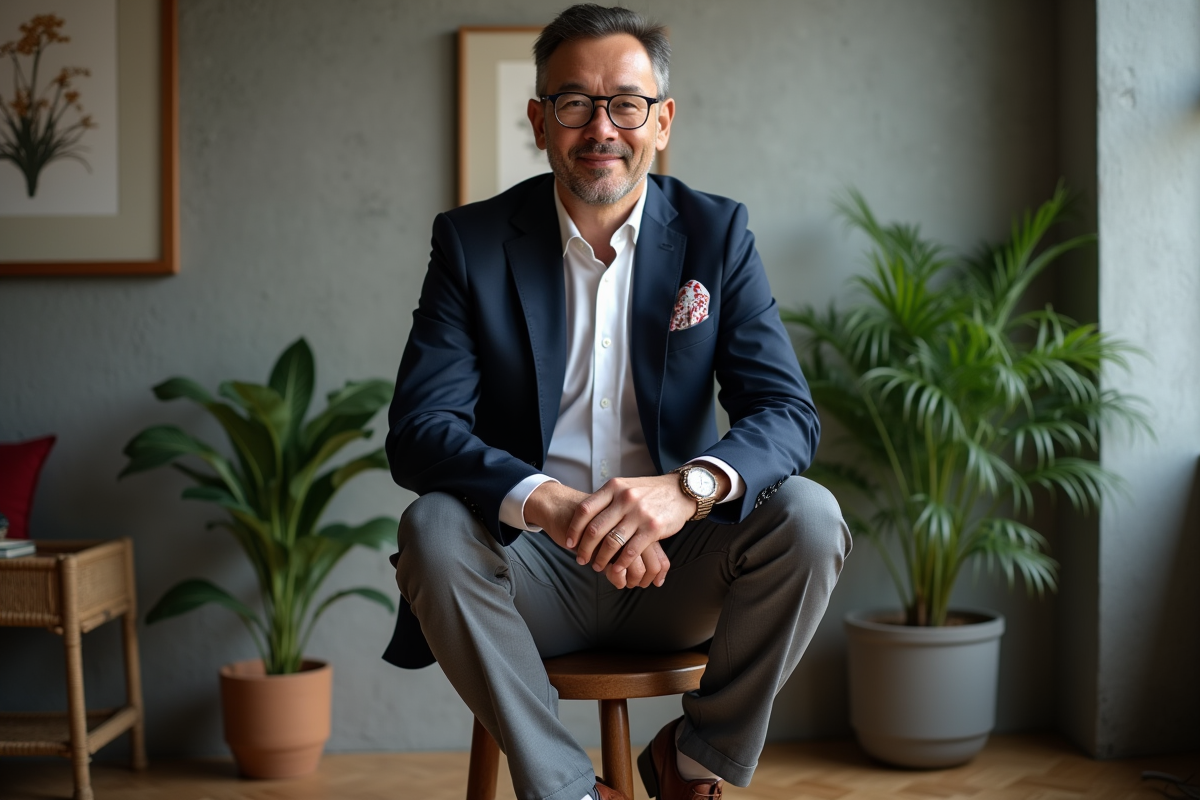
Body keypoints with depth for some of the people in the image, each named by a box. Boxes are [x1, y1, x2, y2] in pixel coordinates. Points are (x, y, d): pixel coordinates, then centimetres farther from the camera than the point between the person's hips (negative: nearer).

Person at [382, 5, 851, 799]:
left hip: (673, 559, 1)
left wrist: (689, 485, -33)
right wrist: (546, 502, -35)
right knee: (433, 530, -30)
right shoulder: (472, 242, -2)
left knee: (808, 516, -25)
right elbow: (419, 427, -13)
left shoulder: (717, 234, 0)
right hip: (531, 568, -1)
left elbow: (788, 412, -9)